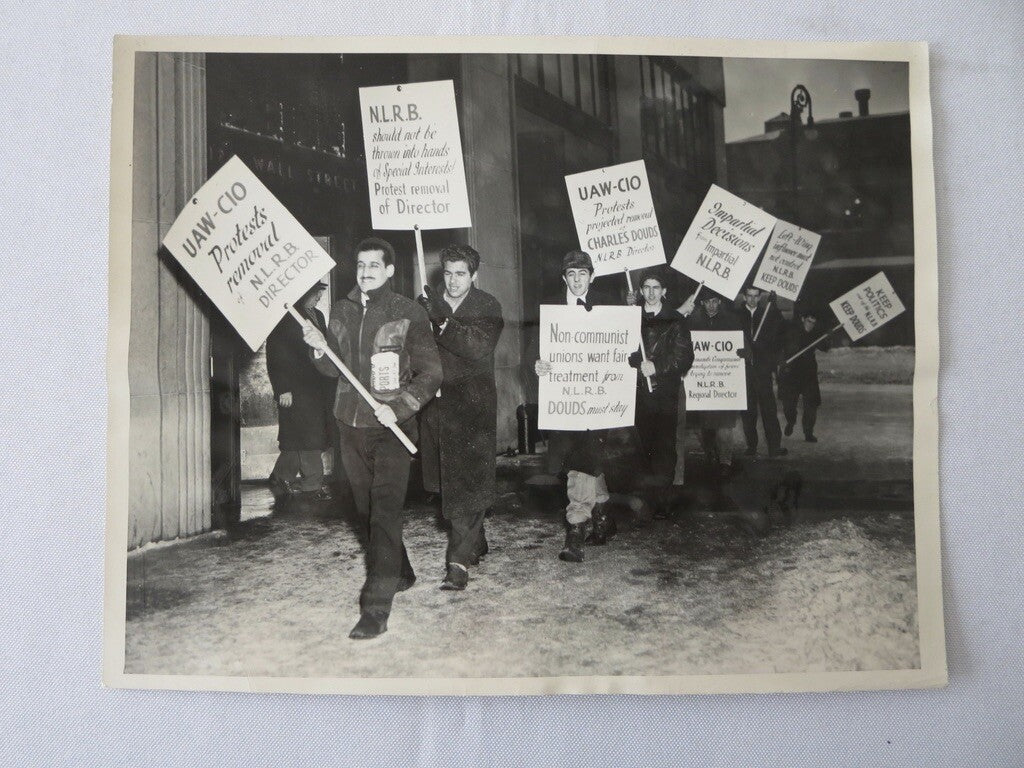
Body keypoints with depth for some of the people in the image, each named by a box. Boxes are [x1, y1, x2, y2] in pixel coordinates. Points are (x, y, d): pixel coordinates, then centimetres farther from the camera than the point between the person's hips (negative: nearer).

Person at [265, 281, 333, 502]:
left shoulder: (318, 316, 17)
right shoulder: (285, 316, -7)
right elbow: (275, 357, -10)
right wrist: (283, 389, -15)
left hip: (317, 388, 8)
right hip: (296, 390, -8)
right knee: (307, 437, -6)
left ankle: (280, 479, 21)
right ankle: (312, 484, 3)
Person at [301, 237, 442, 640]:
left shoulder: (409, 313, -7)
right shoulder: (341, 310, 9)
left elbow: (430, 373, -8)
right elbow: (336, 369, 15)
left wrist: (398, 408, -20)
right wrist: (321, 348, -6)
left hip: (391, 428, -6)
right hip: (351, 425, 6)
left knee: (385, 512, -12)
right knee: (366, 510, 15)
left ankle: (376, 608, -11)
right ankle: (400, 573, 36)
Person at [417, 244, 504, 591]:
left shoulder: (487, 307, -2)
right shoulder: (427, 303, 9)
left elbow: (480, 348, -19)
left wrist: (441, 321, -25)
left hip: (472, 408, -4)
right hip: (434, 405, 5)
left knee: (467, 485, -8)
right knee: (446, 482, 14)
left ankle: (459, 561, -6)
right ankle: (475, 544, 32)